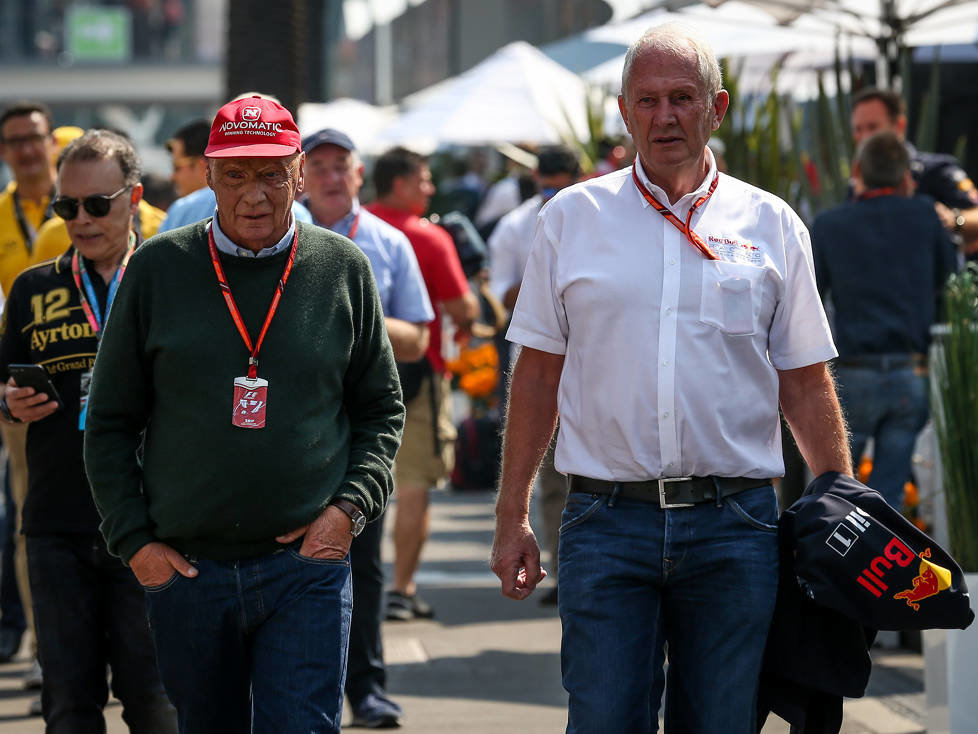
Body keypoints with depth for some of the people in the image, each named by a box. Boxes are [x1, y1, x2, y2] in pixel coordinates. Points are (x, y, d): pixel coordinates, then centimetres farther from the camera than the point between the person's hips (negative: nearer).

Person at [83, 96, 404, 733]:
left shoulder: (343, 269, 5)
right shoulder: (158, 268, 4)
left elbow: (382, 410, 13)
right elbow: (111, 422, 8)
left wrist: (352, 507, -3)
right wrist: (133, 539, -1)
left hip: (306, 566, -1)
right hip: (185, 567, 1)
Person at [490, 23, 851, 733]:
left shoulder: (772, 226, 7)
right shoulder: (572, 218, 6)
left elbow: (806, 384, 10)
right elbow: (538, 373, 9)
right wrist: (512, 515, 6)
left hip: (736, 525, 1)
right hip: (607, 521, 0)